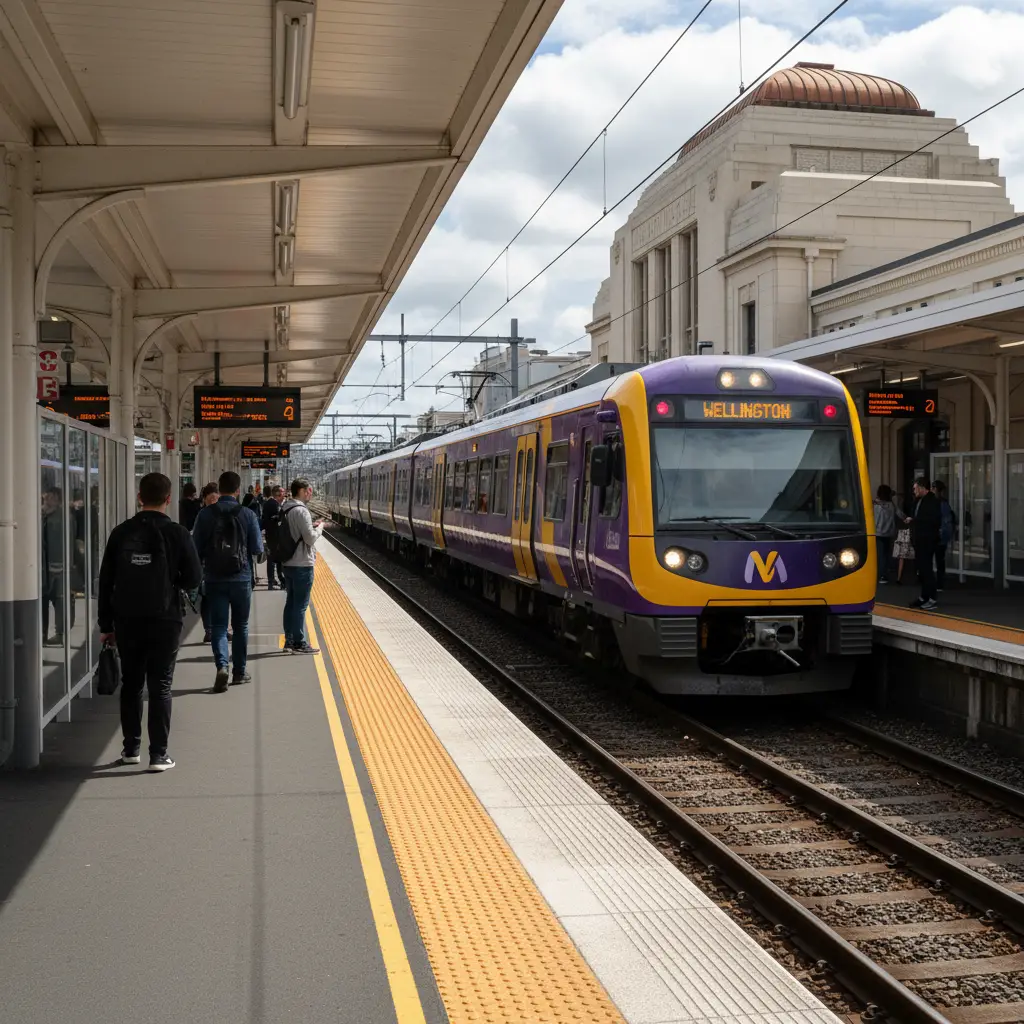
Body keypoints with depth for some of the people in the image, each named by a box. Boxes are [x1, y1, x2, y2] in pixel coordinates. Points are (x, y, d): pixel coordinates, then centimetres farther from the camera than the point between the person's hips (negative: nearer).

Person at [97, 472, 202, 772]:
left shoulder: (121, 533, 0)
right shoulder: (176, 533, -8)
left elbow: (105, 581, 3)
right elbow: (193, 579, -6)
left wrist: (106, 624, 9)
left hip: (127, 621, 3)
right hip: (164, 620, -3)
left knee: (131, 684, 15)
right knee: (160, 686, 3)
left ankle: (130, 748, 21)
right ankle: (158, 754, 1)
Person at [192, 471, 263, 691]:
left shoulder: (206, 514, -6)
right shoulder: (247, 515, -9)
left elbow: (196, 548, -4)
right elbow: (257, 549, -6)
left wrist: (198, 574, 13)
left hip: (214, 579, 0)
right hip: (241, 578, 0)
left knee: (218, 625, 3)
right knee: (240, 625, 14)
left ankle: (222, 666, -17)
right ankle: (239, 671, 20)